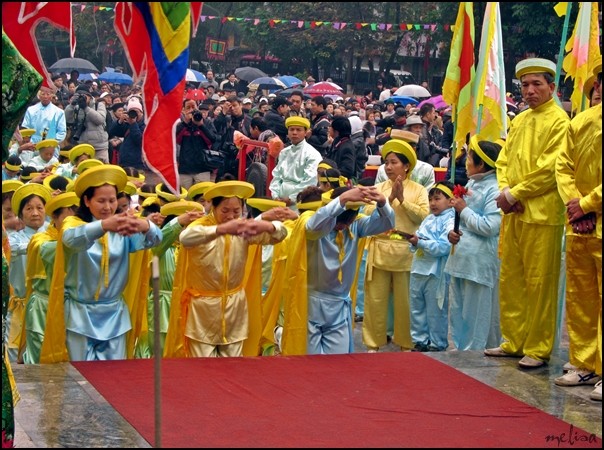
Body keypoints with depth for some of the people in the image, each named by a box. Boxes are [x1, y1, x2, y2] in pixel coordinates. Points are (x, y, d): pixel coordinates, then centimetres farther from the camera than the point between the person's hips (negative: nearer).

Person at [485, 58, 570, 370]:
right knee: (510, 280, 12)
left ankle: (538, 349, 4)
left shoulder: (559, 121, -8)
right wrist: (504, 191, -3)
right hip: (513, 213, 8)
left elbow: (549, 168, -15)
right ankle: (514, 341, 22)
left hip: (541, 213, -8)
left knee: (539, 284, -3)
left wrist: (515, 194, -13)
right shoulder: (519, 121, 15)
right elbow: (504, 160, 15)